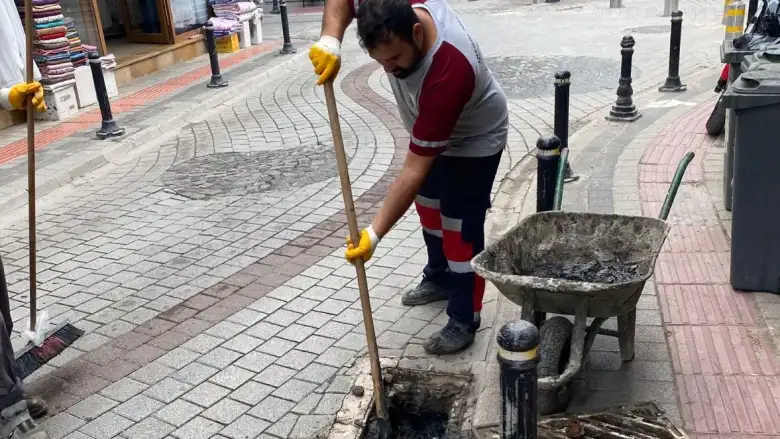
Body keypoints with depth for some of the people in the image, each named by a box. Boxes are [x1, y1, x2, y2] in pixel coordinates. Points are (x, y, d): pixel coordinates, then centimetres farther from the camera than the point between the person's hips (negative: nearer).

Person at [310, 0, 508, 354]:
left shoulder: (447, 73, -45)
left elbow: (415, 169, -41)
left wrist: (375, 233, -40)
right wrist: (331, 38, -31)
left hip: (474, 139, -8)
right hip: (432, 131, 8)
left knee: (461, 228, -7)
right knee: (428, 204, 21)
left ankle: (464, 321, 8)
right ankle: (439, 277, 42)